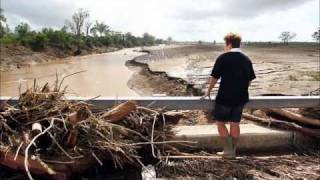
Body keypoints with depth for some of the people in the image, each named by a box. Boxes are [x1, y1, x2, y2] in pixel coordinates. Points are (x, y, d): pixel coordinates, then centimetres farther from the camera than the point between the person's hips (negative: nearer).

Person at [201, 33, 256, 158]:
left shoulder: (223, 58, -10)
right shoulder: (246, 59, 7)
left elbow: (214, 77, -8)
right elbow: (250, 80, 11)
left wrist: (208, 92, 5)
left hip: (225, 97, -5)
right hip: (241, 98, 6)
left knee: (220, 122, 9)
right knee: (235, 124, 13)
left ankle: (228, 151, 9)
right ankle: (232, 151, 23)